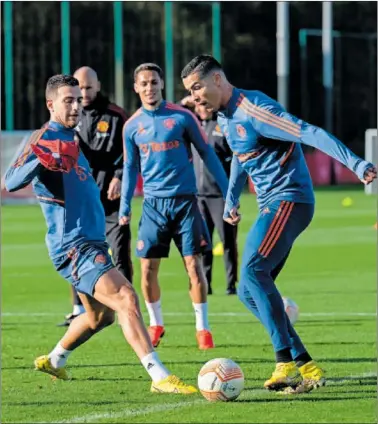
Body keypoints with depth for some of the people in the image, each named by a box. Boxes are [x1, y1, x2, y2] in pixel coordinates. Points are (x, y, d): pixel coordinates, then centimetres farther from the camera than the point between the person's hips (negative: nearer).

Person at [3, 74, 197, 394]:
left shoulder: (71, 139, 17)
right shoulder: (45, 138, -11)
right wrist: (41, 160, -41)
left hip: (92, 242, 10)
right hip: (73, 245, -10)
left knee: (100, 315, 23)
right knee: (126, 298, -24)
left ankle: (53, 361, 42)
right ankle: (160, 377, -32)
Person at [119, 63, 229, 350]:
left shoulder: (182, 117, -3)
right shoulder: (132, 126, 5)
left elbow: (207, 154, 2)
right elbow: (130, 168, 14)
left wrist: (228, 192, 1)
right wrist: (125, 207, 10)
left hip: (185, 199, -2)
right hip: (154, 204, 2)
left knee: (194, 264, -5)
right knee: (148, 268, -1)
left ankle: (203, 327, 6)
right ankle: (156, 324, 18)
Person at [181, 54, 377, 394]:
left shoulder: (252, 109, -17)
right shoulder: (225, 116, 14)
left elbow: (310, 133, -25)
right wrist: (231, 200, 39)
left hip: (289, 200, -10)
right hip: (271, 206, 10)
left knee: (253, 272, -25)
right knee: (249, 292, 5)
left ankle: (286, 362, -28)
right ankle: (307, 367, 6)